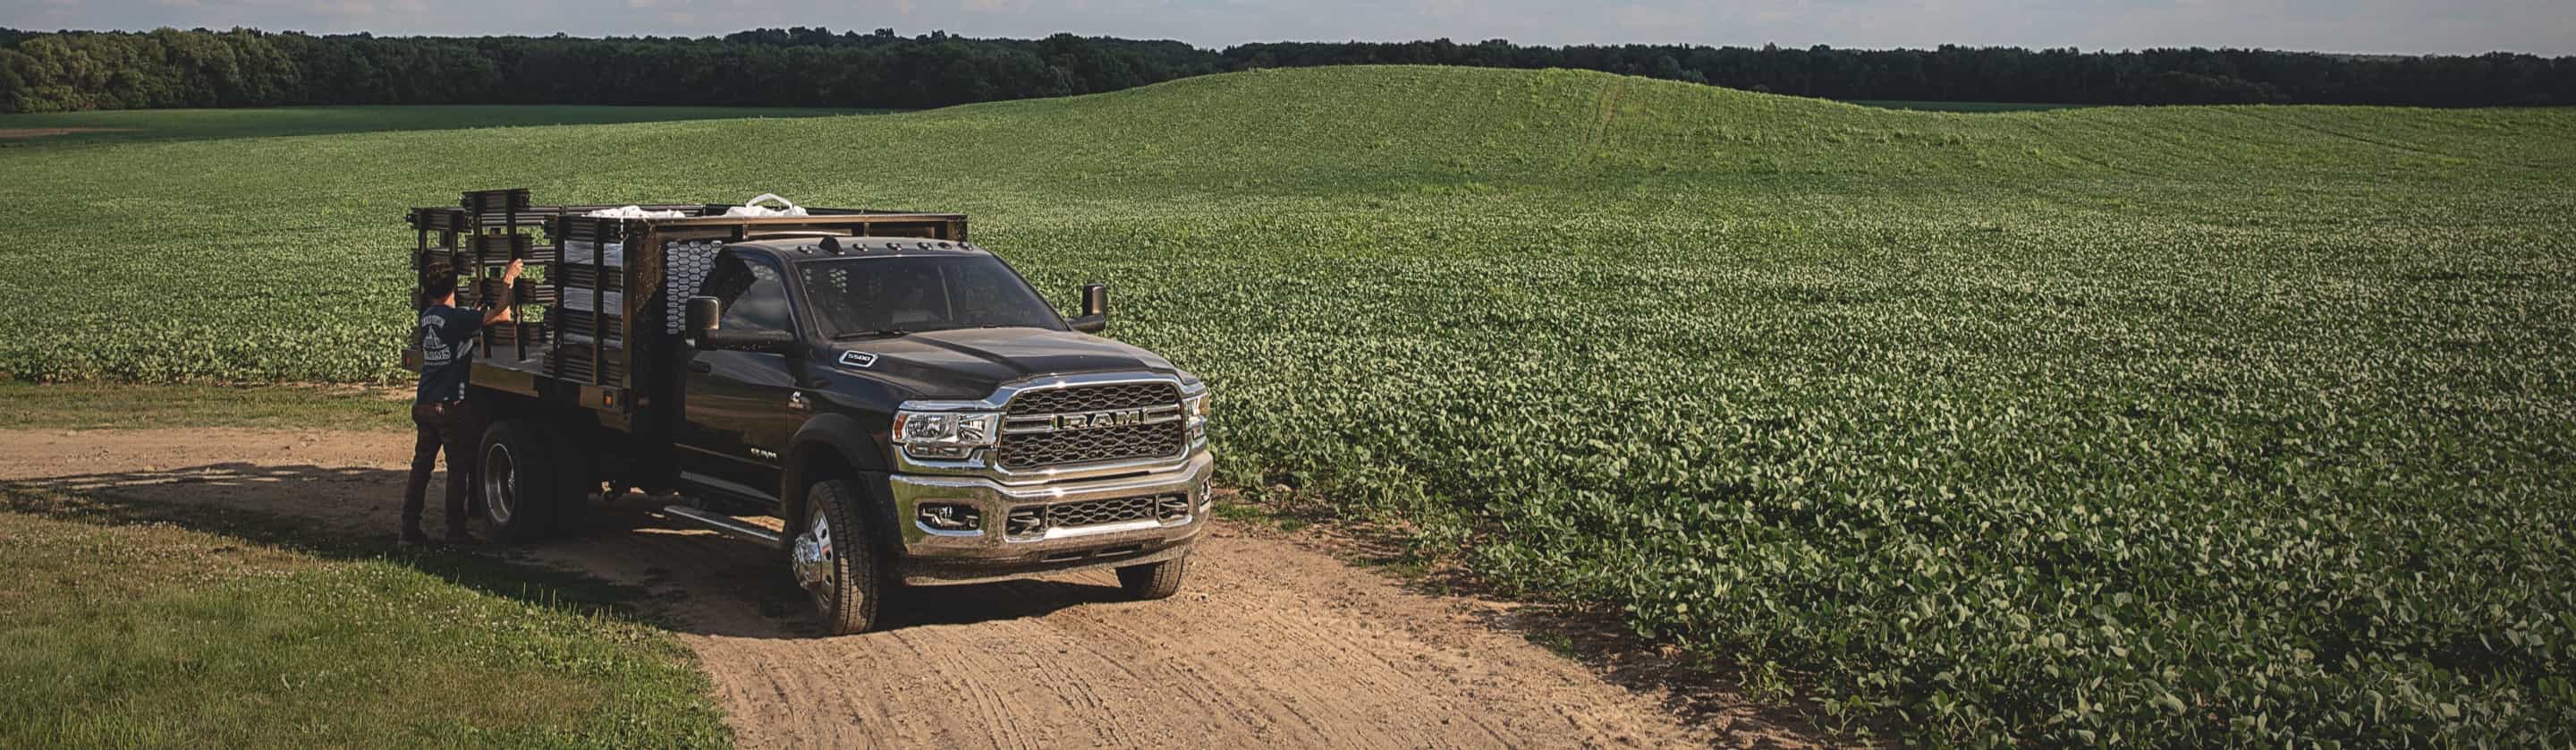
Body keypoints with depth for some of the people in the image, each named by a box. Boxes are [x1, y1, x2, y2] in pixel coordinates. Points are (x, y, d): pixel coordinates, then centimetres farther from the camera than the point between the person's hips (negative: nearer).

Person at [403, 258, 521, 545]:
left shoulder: (427, 317, 8)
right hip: (449, 406, -7)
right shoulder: (455, 318, -15)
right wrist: (508, 280, -7)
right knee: (458, 467, 2)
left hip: (423, 403, 7)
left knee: (421, 466, 11)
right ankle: (455, 531, 3)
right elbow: (499, 314, -17)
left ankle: (409, 529, 12)